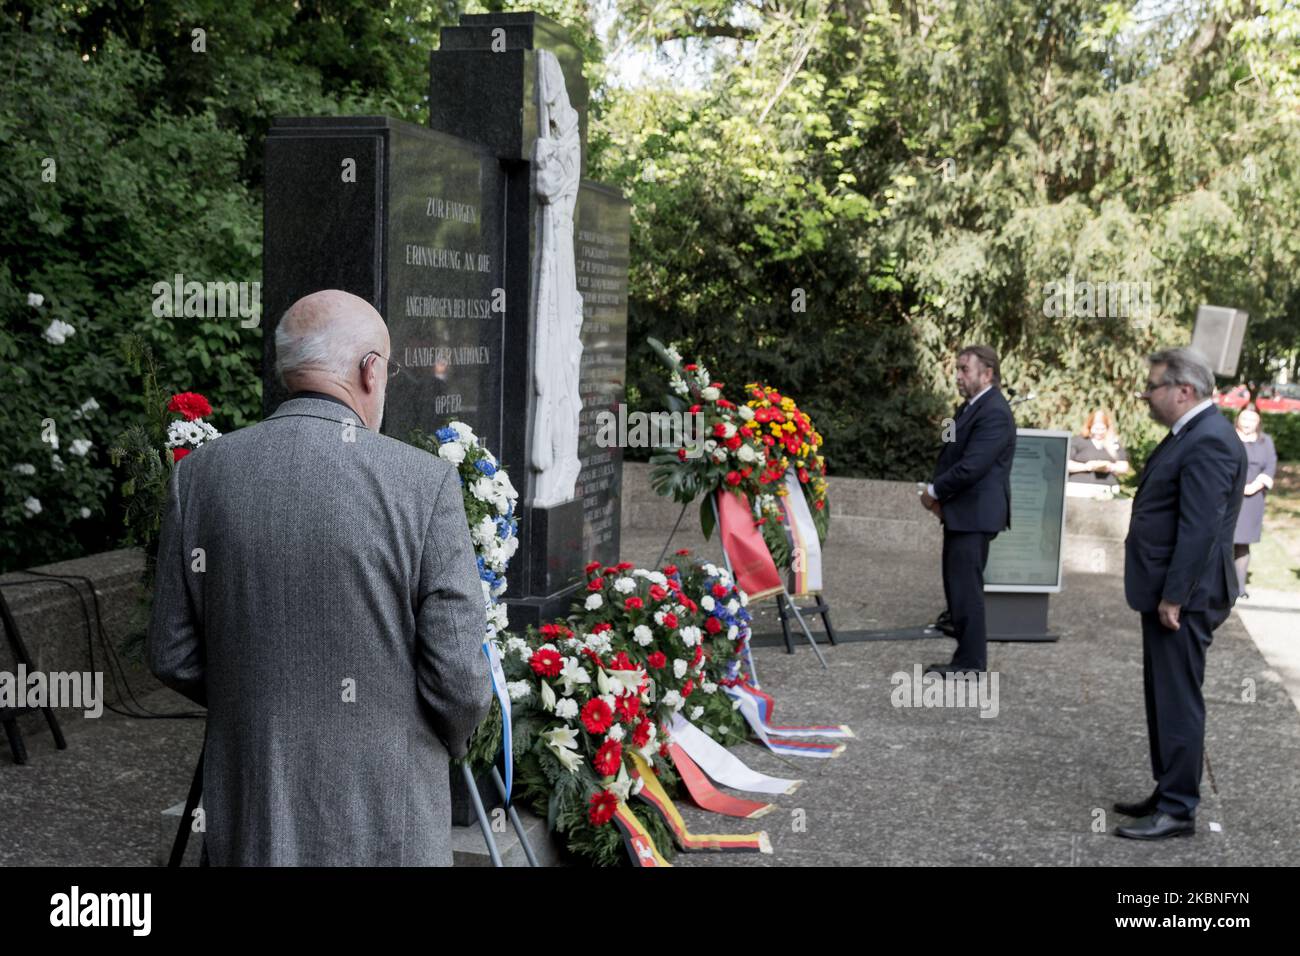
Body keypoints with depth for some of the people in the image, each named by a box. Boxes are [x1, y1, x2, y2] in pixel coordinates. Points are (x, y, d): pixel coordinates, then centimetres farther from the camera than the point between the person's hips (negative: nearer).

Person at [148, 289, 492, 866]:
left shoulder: (198, 475, -5)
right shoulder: (425, 482, -15)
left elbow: (172, 656, 1)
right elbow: (458, 677, -14)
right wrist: (451, 741, 8)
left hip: (250, 811, 3)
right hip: (385, 818, -3)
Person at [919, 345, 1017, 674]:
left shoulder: (994, 413, -18)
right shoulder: (971, 407, 15)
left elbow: (971, 467, -24)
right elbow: (951, 455, 17)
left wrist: (935, 490, -11)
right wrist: (938, 493, 1)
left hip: (975, 514, -10)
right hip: (960, 512, 10)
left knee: (966, 587, -5)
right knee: (957, 585, 14)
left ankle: (970, 663, 2)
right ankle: (966, 657, 22)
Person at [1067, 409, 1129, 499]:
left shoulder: (1114, 443, 14)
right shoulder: (1077, 441, 5)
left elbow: (1124, 467, 13)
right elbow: (1065, 464, -1)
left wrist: (1110, 467, -7)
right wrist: (1085, 466, -13)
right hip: (1079, 491, -2)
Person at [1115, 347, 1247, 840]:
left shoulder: (1209, 441, -19)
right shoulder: (1190, 434, 13)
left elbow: (1200, 527, -24)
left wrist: (1173, 597, -22)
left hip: (1183, 598, -10)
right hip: (1168, 593, 10)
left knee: (1178, 702, -3)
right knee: (1163, 698, 17)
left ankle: (1178, 810, 6)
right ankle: (1169, 794, 28)